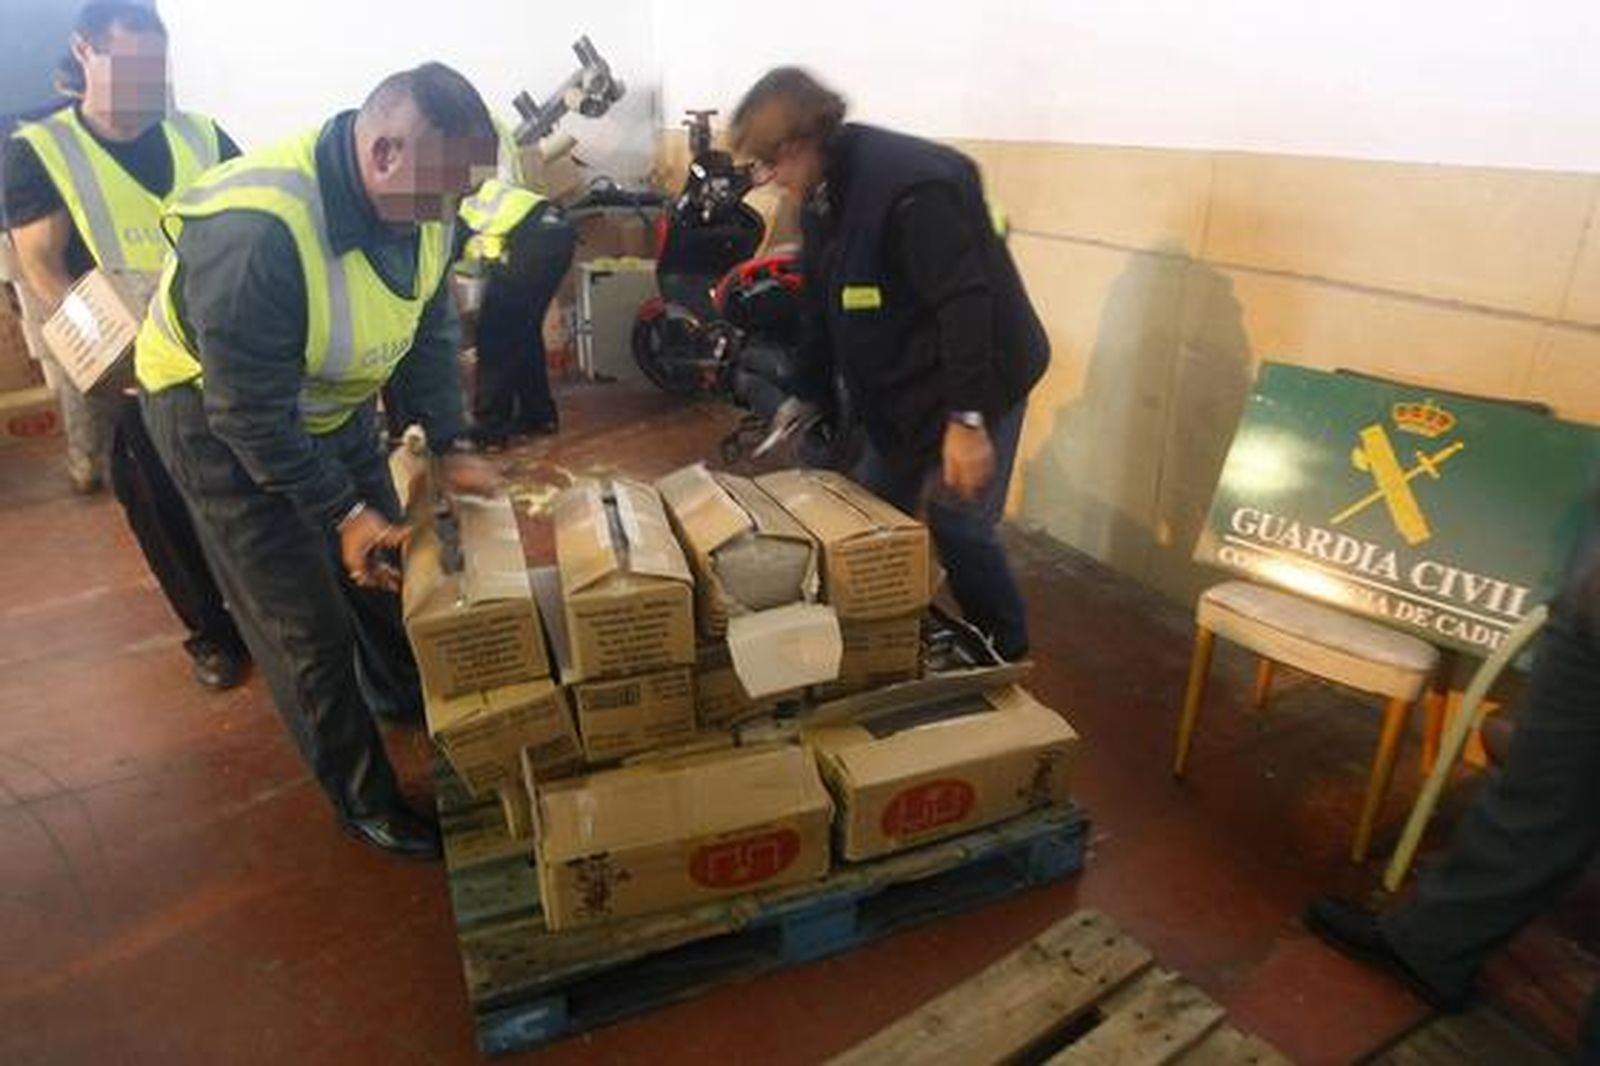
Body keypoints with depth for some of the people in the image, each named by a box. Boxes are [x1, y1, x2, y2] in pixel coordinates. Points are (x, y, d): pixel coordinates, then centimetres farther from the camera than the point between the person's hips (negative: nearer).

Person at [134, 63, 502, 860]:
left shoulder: (420, 202, -15)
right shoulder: (254, 233, -38)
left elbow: (429, 331, -3)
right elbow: (250, 410, -30)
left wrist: (450, 447, -10)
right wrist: (342, 511, -26)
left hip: (333, 400, 7)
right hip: (221, 416, -6)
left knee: (385, 564, 19)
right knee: (309, 629, 0)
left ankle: (404, 698, 48)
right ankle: (363, 799, 21)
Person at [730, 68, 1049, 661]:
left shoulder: (913, 185, -25)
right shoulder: (823, 196, 4)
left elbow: (965, 302, -29)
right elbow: (821, 304, 13)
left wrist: (967, 418, -30)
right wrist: (809, 394, 16)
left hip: (977, 383, -9)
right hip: (900, 390, 9)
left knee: (957, 524, -5)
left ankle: (1006, 660, 16)